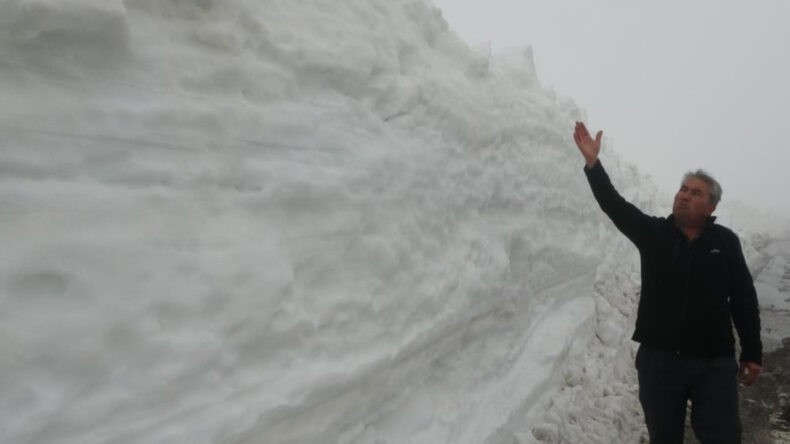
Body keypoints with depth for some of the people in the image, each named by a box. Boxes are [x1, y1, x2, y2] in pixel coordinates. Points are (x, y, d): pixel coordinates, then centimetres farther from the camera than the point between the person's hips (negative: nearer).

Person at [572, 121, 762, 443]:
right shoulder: (653, 233, 2)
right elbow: (614, 206, -9)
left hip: (714, 363, -1)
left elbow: (744, 299, 4)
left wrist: (752, 353, 4)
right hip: (658, 358, 1)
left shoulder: (725, 241, 1)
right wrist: (593, 163, -21)